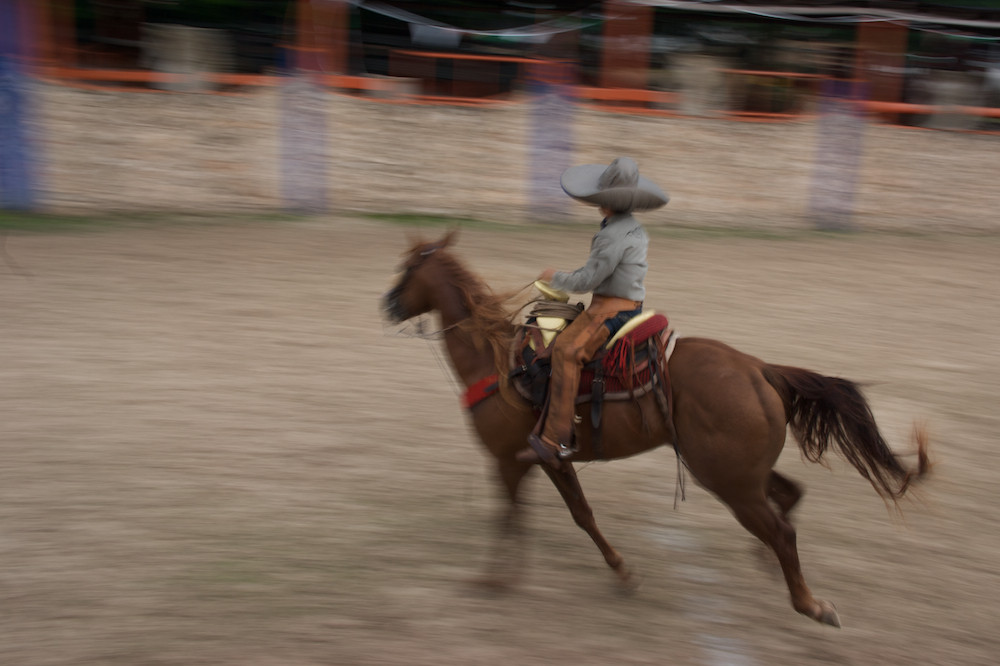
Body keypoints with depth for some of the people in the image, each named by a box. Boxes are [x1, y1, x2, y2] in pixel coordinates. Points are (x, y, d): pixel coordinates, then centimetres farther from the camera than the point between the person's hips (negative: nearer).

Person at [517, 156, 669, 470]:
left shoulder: (614, 236, -17)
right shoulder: (634, 227, 15)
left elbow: (586, 280, -18)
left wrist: (555, 277, -2)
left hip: (611, 309, -11)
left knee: (566, 350, -28)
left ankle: (556, 442, -37)